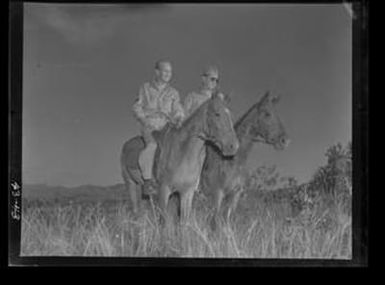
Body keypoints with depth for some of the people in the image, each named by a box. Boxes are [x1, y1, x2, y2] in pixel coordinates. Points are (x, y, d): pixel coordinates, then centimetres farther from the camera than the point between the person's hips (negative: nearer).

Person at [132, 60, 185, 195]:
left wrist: (179, 120, -12)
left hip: (166, 127, 3)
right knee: (152, 145, -34)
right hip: (149, 125, -3)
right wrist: (144, 120, -8)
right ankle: (148, 180, -30)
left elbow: (178, 111, 11)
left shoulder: (173, 92, 14)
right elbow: (137, 107, 9)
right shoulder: (146, 88, 9)